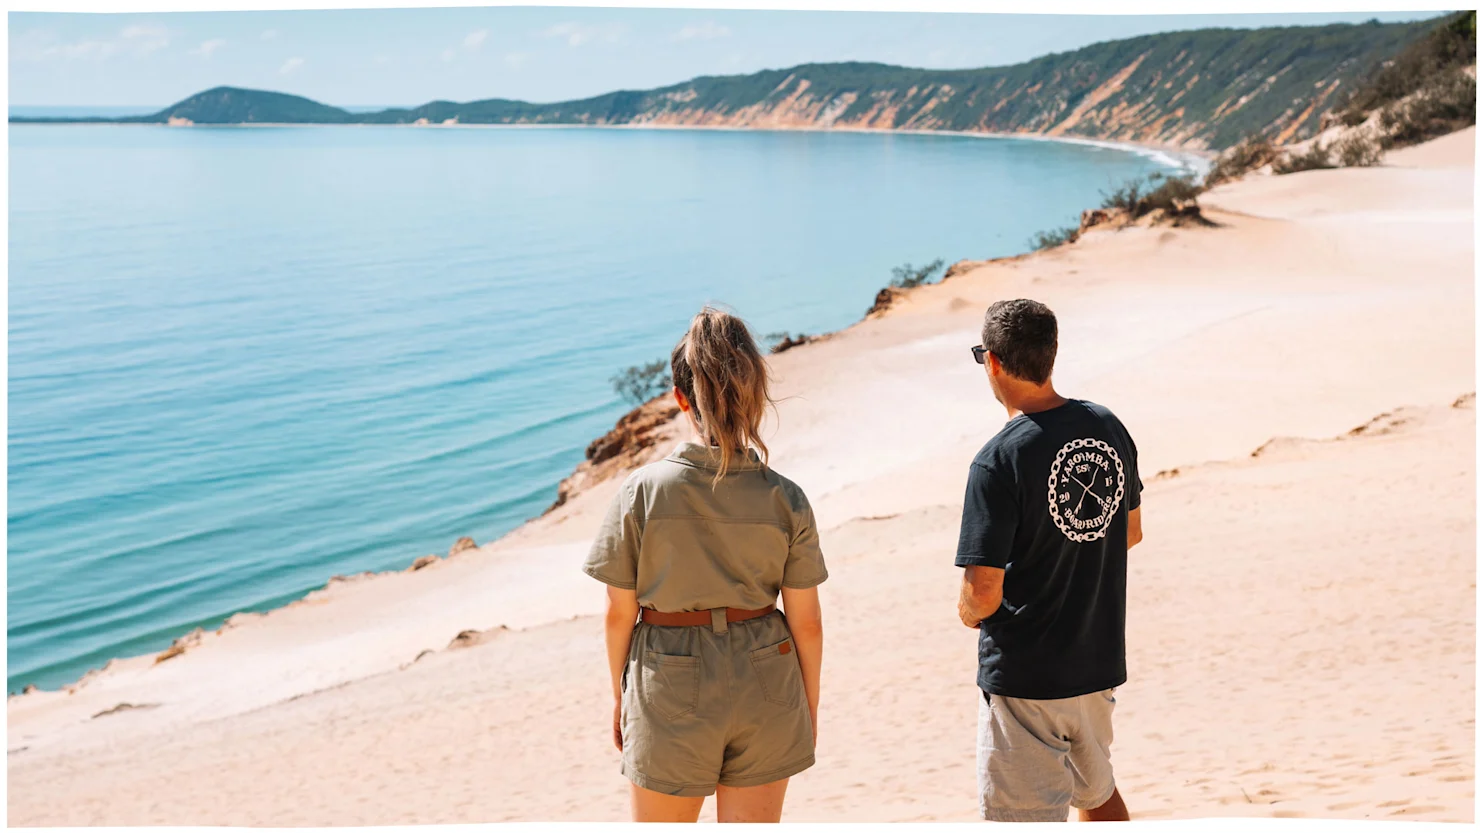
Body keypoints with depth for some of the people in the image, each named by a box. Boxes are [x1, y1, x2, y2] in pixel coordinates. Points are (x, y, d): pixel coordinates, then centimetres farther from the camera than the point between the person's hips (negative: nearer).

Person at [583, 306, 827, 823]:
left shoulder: (642, 490, -13)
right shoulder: (785, 500, -9)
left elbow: (619, 613, -6)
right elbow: (806, 621, -3)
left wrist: (621, 697, 9)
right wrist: (809, 705, 12)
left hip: (671, 689, -1)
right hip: (765, 686, 2)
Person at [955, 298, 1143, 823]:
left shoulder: (999, 460, -23)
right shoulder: (1107, 427, -2)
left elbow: (982, 591, -23)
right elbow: (1131, 531, 13)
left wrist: (969, 613, -1)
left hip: (1025, 675, -7)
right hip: (1099, 658, 7)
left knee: (1033, 817, 6)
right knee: (1098, 790, 28)